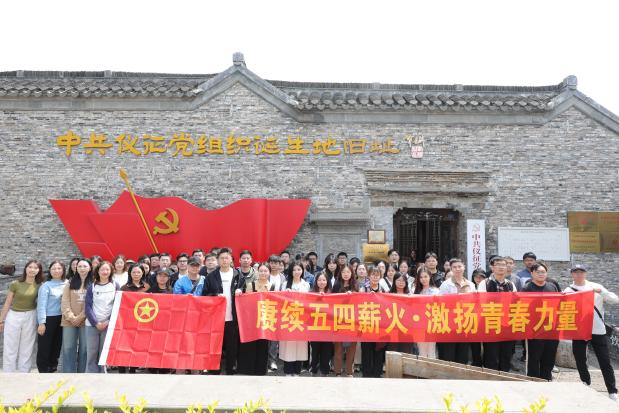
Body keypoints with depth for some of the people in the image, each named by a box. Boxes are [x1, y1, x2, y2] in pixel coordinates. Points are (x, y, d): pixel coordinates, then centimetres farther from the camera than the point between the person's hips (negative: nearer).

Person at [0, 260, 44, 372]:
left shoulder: (39, 286, -2)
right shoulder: (15, 284, -8)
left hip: (30, 317, 2)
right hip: (13, 316, -1)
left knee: (27, 349, 9)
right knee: (10, 348, 4)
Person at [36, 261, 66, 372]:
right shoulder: (46, 285, -8)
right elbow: (41, 305, -11)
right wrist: (41, 322, -16)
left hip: (61, 320, 5)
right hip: (48, 319, -5)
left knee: (57, 345, 13)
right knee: (45, 347, 1)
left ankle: (52, 368, 26)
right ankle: (43, 370, 10)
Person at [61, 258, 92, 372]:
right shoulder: (70, 283, 10)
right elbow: (65, 302, 2)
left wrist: (81, 317, -13)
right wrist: (71, 317, -10)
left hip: (85, 321, -2)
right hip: (69, 321, 2)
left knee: (84, 349, 2)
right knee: (68, 349, 3)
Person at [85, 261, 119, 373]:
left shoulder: (115, 286, 6)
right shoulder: (92, 286, 6)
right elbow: (87, 306, 1)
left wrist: (109, 321, -8)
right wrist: (96, 323, -9)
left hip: (108, 324, 0)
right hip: (92, 324, 1)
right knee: (91, 353, 0)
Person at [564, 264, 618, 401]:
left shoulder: (596, 287, 2)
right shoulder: (568, 291, 2)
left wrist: (601, 291, -20)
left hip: (598, 330, -1)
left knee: (605, 362, 1)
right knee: (580, 361, 9)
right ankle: (586, 386, 27)